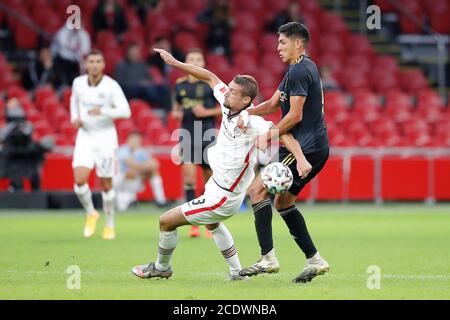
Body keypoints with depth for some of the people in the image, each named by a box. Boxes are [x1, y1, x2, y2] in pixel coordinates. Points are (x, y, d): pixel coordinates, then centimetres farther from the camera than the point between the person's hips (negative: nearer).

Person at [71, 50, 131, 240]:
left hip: (106, 137, -2)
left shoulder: (111, 85, -13)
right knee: (80, 180, -15)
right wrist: (74, 117, 5)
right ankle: (91, 214, 12)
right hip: (84, 137, 2)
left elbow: (125, 111, -20)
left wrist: (103, 111, -33)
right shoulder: (78, 82, 0)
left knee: (106, 184, 4)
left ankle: (110, 225, 22)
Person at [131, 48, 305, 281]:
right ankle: (236, 272, 45)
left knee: (166, 222, 3)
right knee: (212, 224, 37)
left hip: (221, 198, -9)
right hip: (217, 184, 9)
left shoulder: (251, 122, -28)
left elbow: (282, 133, -31)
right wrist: (175, 63, 1)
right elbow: (210, 77, 4)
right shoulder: (229, 105, -7)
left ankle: (161, 268, 28)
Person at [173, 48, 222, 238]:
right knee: (188, 172, -15)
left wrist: (207, 112, -13)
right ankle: (194, 223, -11)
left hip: (207, 135, -2)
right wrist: (176, 113, 1)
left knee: (209, 176, 3)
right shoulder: (180, 84, 8)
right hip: (187, 135, 2)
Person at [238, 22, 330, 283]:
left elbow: (295, 115, -19)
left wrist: (268, 135, -9)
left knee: (258, 189, -10)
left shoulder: (299, 71, -14)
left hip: (305, 148, -10)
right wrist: (246, 113, 0)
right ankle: (314, 259, 14)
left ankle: (268, 258, -16)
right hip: (317, 147, 10)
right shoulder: (303, 68, 19)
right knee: (283, 201, 17)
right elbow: (273, 104, 17)